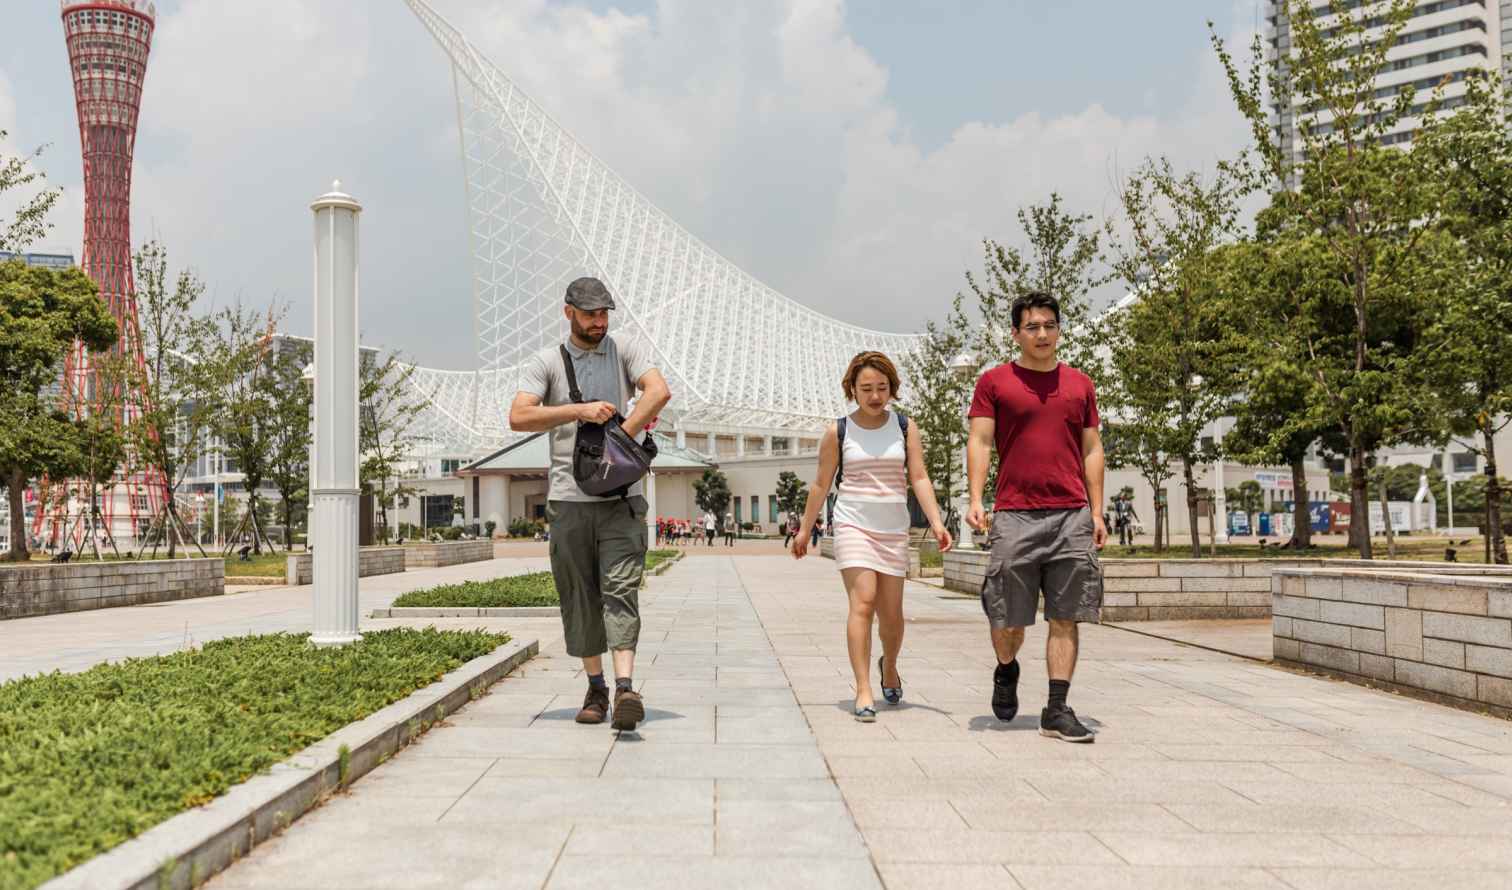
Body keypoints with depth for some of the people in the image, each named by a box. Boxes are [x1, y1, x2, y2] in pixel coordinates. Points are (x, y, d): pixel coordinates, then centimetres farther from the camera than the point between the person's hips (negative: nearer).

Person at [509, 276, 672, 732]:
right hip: (569, 498, 1)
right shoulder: (545, 363, 8)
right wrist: (580, 410, -15)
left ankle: (625, 688, -19)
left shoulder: (627, 351, 9)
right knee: (579, 597, 5)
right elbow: (518, 417, -6)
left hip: (621, 496, -1)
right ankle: (595, 687, 17)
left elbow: (659, 391, -9)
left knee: (621, 589, -11)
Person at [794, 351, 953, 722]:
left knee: (891, 612, 6)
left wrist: (936, 522, -12)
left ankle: (889, 667, 38)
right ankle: (863, 691, -15)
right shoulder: (838, 432, 2)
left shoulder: (905, 428, 5)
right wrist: (804, 530, 10)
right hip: (853, 524, -2)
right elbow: (822, 484, 8)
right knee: (862, 602, -17)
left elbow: (919, 478, 0)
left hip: (893, 529, 2)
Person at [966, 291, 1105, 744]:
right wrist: (975, 499, -12)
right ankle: (1006, 672, 34)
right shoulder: (994, 382, 5)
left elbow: (1092, 450, 15)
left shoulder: (1080, 384, 14)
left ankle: (1057, 711, 6)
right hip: (1014, 515, -2)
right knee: (1008, 620, 3)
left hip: (1072, 516, 2)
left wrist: (1097, 512, 8)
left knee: (1065, 619, 0)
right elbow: (979, 442, 0)